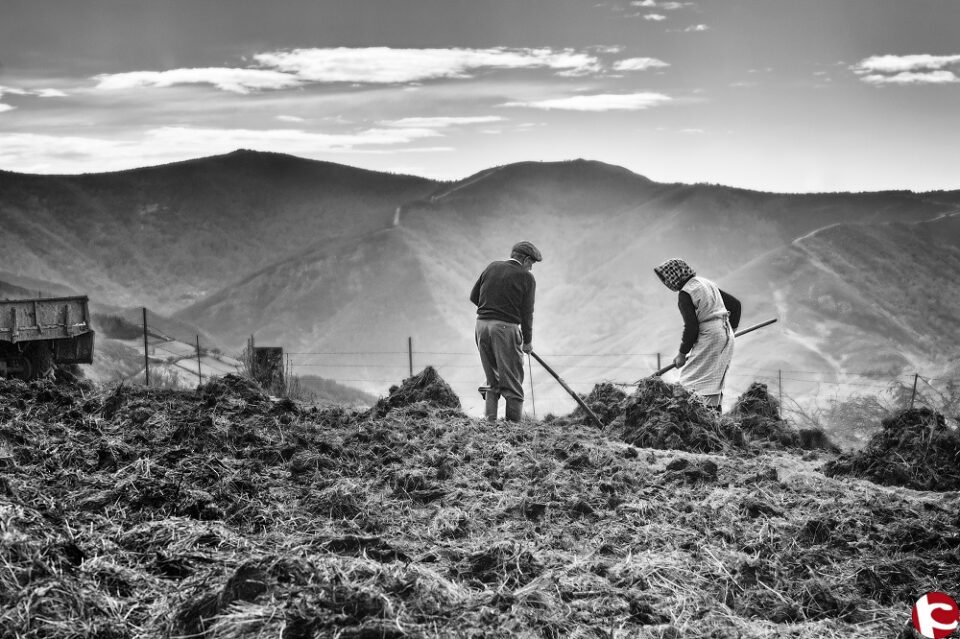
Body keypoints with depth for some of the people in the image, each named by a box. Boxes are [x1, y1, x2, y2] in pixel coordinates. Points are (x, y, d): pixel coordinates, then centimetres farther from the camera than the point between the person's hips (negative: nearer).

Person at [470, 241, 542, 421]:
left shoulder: (492, 267, 11)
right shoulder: (526, 278, -1)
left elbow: (473, 296, 13)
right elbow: (527, 312, -2)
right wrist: (528, 340, 8)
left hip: (482, 324, 5)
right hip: (506, 327, -5)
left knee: (492, 379, 15)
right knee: (512, 381, 1)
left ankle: (490, 420, 10)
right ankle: (514, 422, -1)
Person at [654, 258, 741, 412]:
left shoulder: (684, 294, -10)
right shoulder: (707, 283, 17)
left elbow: (691, 327, -16)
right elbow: (735, 303, 22)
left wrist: (682, 353, -7)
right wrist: (732, 327, 33)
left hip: (709, 336, -9)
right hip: (726, 334, 9)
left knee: (691, 377, -10)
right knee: (715, 379, 13)